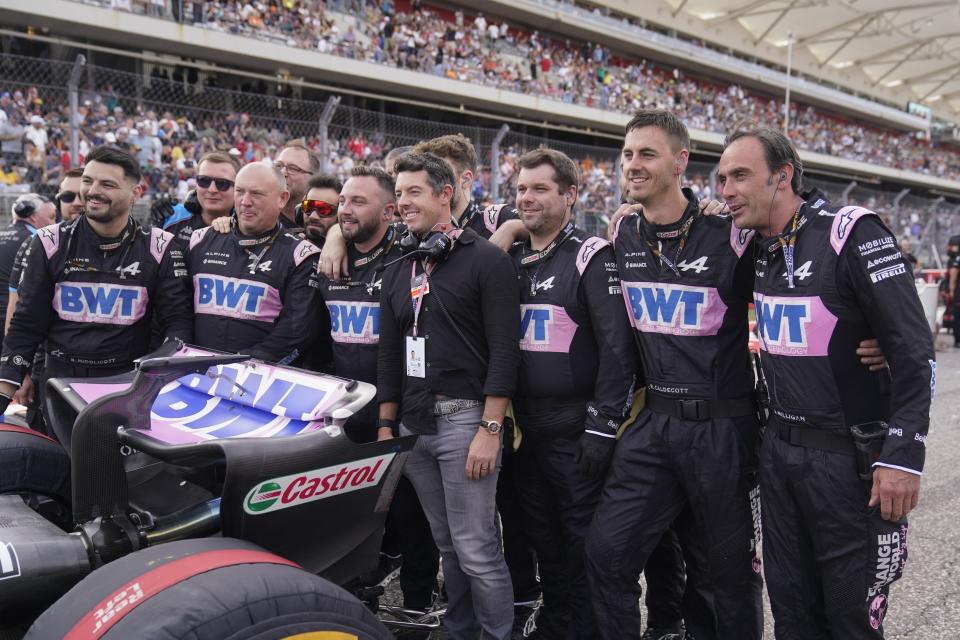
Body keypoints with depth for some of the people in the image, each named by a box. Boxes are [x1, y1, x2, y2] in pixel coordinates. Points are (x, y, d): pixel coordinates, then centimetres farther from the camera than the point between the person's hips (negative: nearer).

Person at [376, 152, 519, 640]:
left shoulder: (486, 261, -5)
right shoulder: (398, 272, 15)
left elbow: (504, 351, -12)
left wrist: (490, 430, -17)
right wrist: (386, 428, 12)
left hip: (464, 418, -6)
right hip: (414, 423, 6)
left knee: (476, 550, -4)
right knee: (447, 546, 14)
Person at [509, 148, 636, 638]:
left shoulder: (592, 257, -9)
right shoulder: (512, 261, 12)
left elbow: (617, 347, -15)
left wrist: (603, 426, -18)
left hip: (576, 431, -6)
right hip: (526, 429, 7)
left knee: (584, 542, 4)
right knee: (543, 539, 17)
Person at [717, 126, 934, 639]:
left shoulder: (851, 232, -15)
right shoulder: (756, 249, 5)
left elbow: (913, 350, -17)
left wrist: (903, 454, -20)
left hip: (850, 456, -6)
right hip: (779, 451, 6)